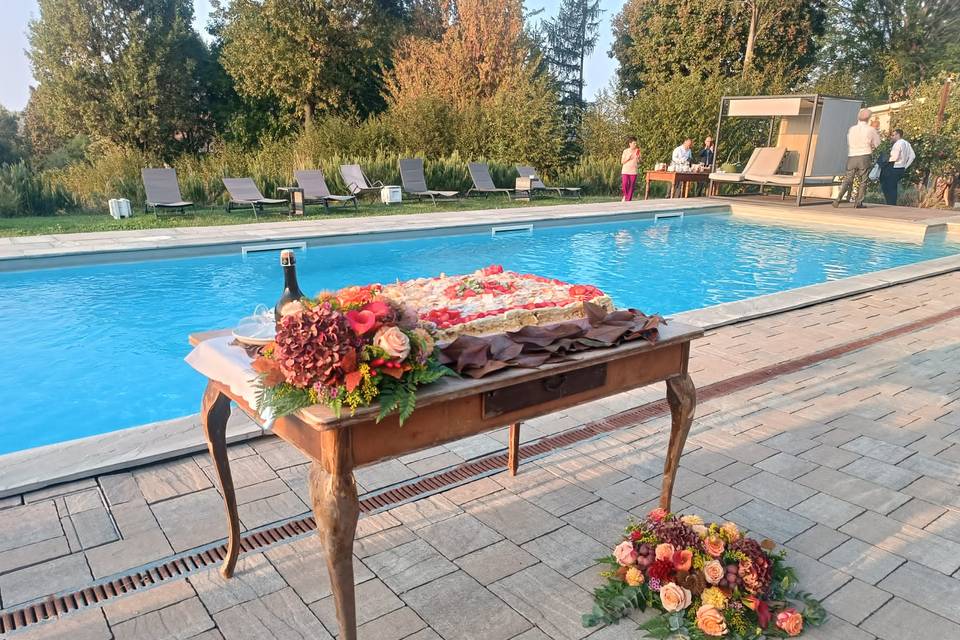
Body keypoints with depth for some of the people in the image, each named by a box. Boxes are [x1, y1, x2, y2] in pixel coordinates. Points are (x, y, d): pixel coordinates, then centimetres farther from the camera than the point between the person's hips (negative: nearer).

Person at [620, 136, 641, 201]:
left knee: (631, 186, 0)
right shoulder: (625, 151, 0)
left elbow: (639, 162, 7)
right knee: (624, 184, -18)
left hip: (633, 171, 2)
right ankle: (625, 196, 9)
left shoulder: (637, 151, 5)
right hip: (625, 171, -2)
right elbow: (622, 162, -1)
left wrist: (638, 157, -11)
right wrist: (628, 158, -14)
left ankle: (628, 200, 9)